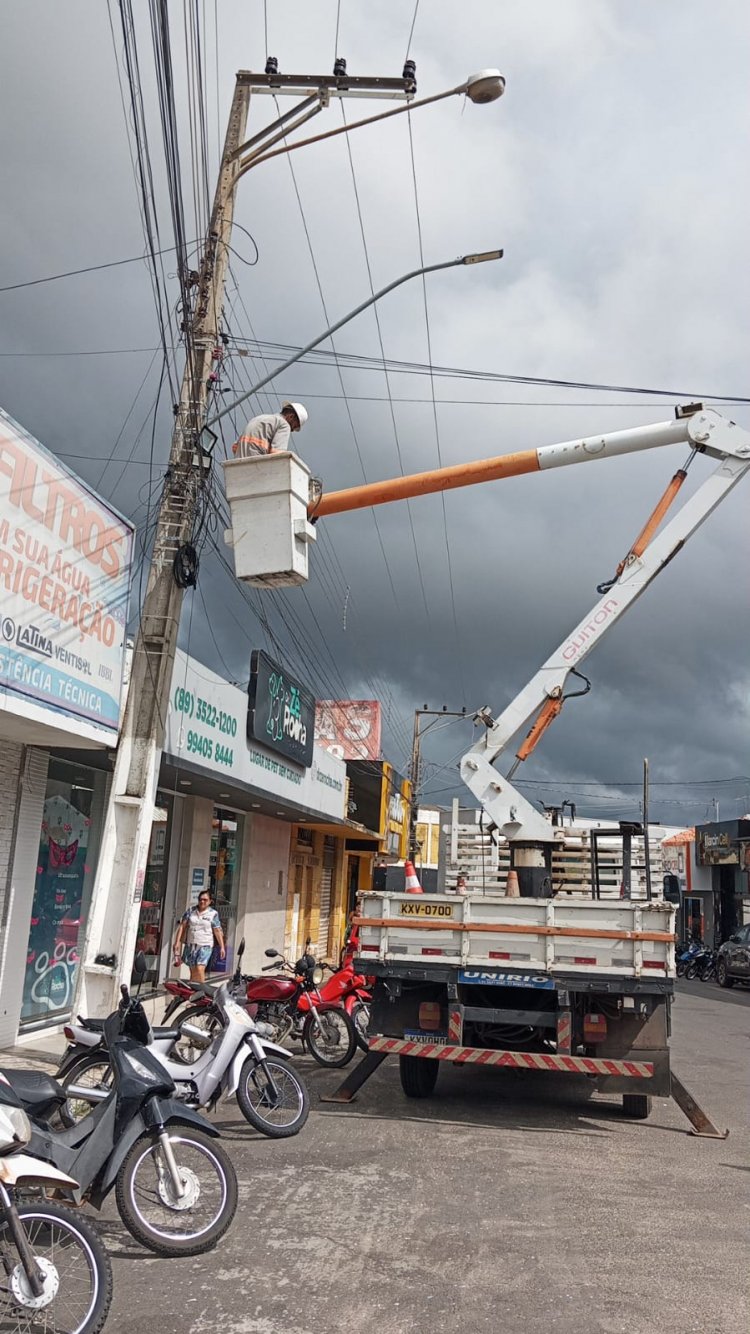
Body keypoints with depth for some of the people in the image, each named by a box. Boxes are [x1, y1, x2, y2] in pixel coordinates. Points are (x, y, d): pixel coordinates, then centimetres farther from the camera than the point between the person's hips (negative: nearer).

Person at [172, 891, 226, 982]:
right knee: (193, 971, 7)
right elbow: (182, 926, 6)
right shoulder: (190, 911, 7)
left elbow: (217, 931, 0)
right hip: (191, 945, 3)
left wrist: (222, 947, -3)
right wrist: (177, 942, 0)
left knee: (200, 969, -17)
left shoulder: (213, 914, 0)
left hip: (205, 946, -3)